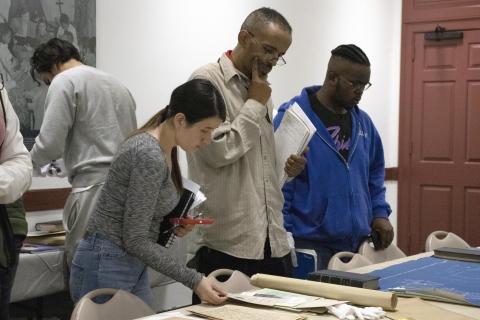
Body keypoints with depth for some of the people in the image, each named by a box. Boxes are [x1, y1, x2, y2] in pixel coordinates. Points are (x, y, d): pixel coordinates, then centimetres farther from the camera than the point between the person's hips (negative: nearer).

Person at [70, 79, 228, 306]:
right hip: (105, 269, -10)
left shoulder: (164, 151, 6)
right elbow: (135, 240, -22)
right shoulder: (150, 156, -23)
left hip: (132, 268, 10)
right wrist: (194, 281, -21)